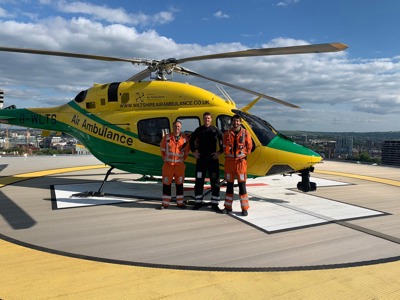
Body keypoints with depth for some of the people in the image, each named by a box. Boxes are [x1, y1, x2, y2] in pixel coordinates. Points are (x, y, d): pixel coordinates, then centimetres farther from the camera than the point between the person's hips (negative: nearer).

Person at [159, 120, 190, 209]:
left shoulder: (185, 139, 1)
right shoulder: (166, 137, -1)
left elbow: (186, 152, 11)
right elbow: (162, 149, 10)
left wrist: (182, 160, 7)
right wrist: (165, 159, 9)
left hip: (179, 165, 1)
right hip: (168, 164, 0)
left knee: (179, 184, 7)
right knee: (166, 184, 4)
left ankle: (180, 202, 18)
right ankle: (165, 203, 15)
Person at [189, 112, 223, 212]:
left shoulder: (215, 130, 3)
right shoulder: (199, 130, 7)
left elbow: (223, 141, 6)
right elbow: (191, 140, 17)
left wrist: (220, 152, 0)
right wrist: (193, 151, 9)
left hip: (213, 158, -1)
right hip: (201, 158, 1)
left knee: (215, 181, 0)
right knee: (199, 181, 4)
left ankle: (215, 204, 8)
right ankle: (198, 202, 16)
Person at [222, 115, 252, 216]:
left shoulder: (245, 133, 0)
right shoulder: (227, 133, 6)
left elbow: (249, 146, 6)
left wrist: (243, 155, -1)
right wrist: (229, 154, 2)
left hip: (241, 161, -2)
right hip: (229, 160, 2)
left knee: (242, 184, -3)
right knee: (229, 184, 9)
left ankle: (244, 208, 4)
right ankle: (228, 207, 18)